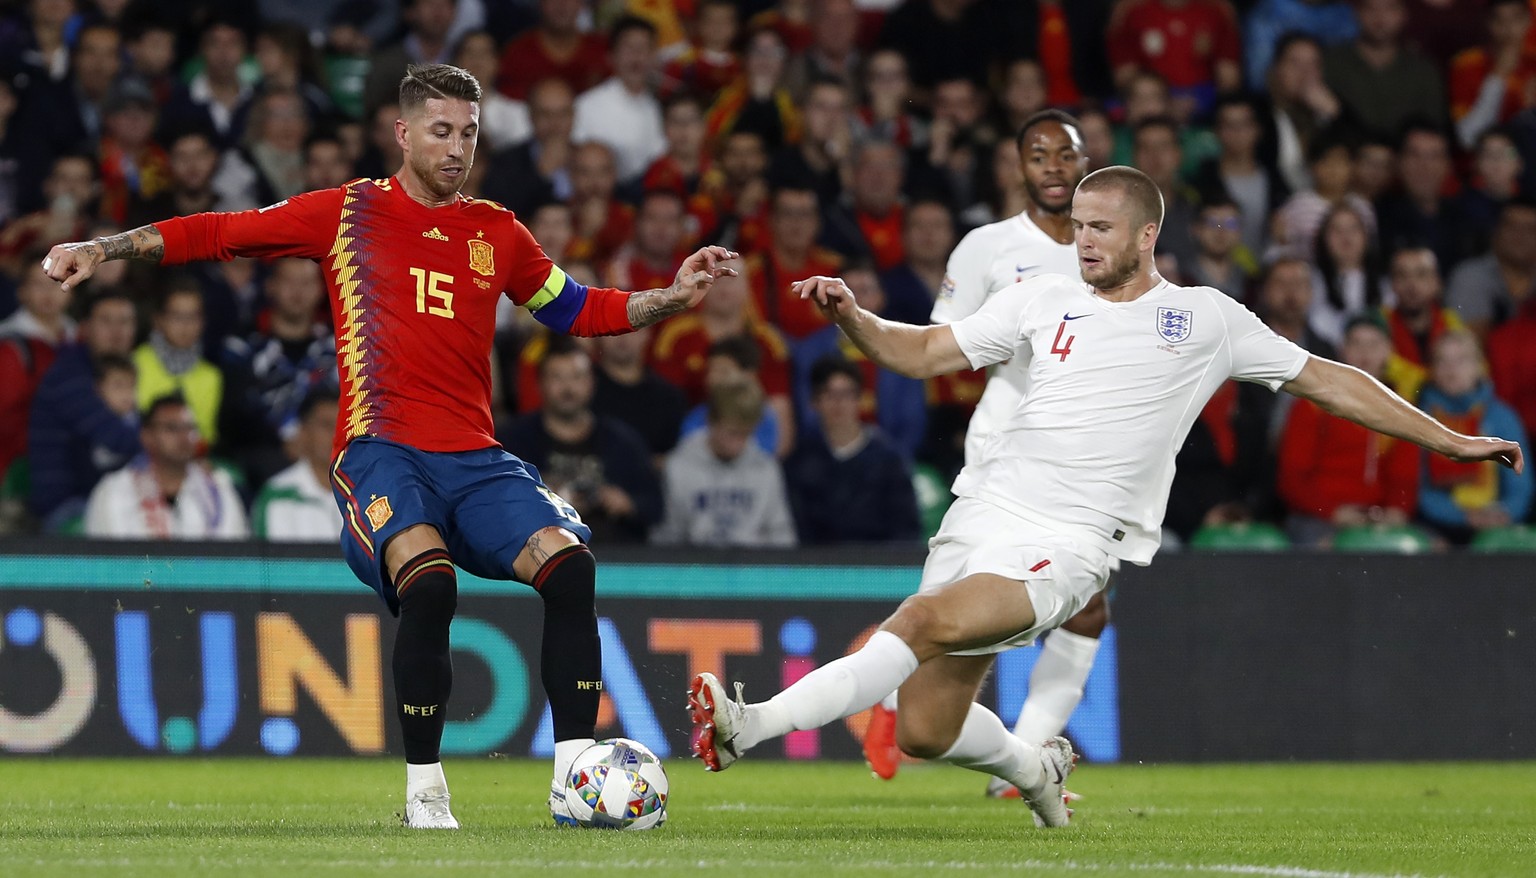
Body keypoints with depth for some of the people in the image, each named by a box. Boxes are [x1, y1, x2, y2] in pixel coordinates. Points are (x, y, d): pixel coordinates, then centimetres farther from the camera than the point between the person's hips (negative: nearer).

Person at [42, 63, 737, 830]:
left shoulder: (496, 233, 17)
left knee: (569, 562, -23)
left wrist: (674, 297, 15)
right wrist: (103, 249, 2)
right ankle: (423, 789, -20)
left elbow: (579, 310, 28)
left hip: (476, 462, 4)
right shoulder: (350, 213, 9)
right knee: (429, 580, -33)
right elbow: (214, 234, 10)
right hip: (380, 451, -4)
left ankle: (574, 777, -17)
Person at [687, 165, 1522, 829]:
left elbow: (1327, 380, 15)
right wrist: (850, 318, -6)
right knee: (924, 733, 0)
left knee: (929, 623, -30)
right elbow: (925, 352, 14)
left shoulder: (1205, 318, 8)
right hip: (983, 513, 4)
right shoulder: (1045, 298, 13)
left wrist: (1449, 440, 14)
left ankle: (752, 726, -35)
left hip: (1067, 545, -4)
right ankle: (1033, 766, 34)